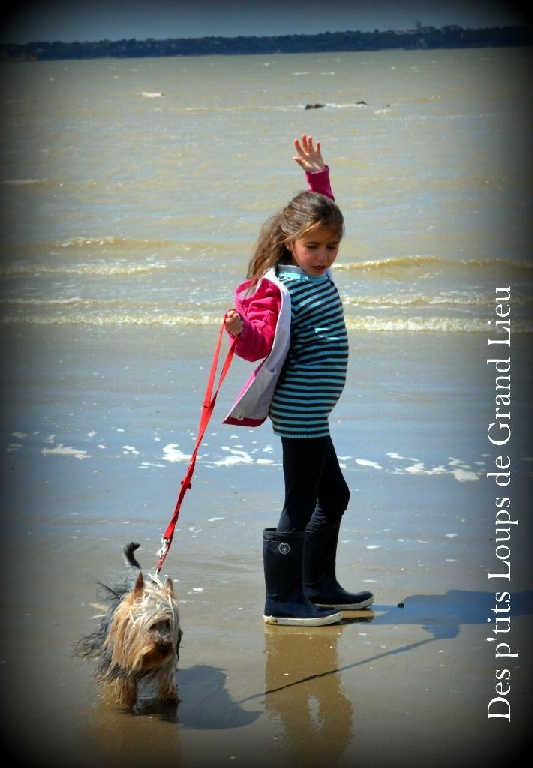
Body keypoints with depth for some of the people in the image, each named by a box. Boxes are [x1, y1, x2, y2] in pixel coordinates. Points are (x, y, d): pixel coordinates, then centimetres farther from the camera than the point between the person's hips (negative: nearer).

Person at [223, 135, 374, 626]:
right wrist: (241, 329, -44)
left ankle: (319, 587, 32)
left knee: (333, 498, 20)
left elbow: (323, 212, 25)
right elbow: (262, 344, -25)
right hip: (298, 414, -10)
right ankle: (282, 603, 6)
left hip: (310, 414, 10)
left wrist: (318, 173, 20)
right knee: (299, 508, -4)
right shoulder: (279, 287, -17)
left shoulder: (317, 272, 9)